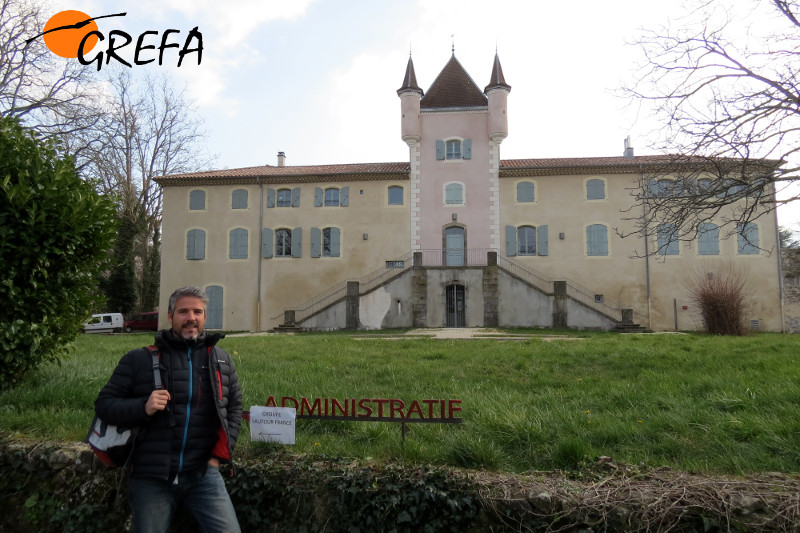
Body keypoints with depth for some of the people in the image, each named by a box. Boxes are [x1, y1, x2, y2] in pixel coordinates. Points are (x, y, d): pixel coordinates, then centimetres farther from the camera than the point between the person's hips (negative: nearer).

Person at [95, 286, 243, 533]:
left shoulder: (222, 360, 8)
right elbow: (104, 403, 3)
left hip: (203, 474, 2)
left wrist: (220, 453, 5)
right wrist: (143, 407, -16)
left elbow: (234, 407, 15)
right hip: (150, 478, -1)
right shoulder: (138, 359, 0)